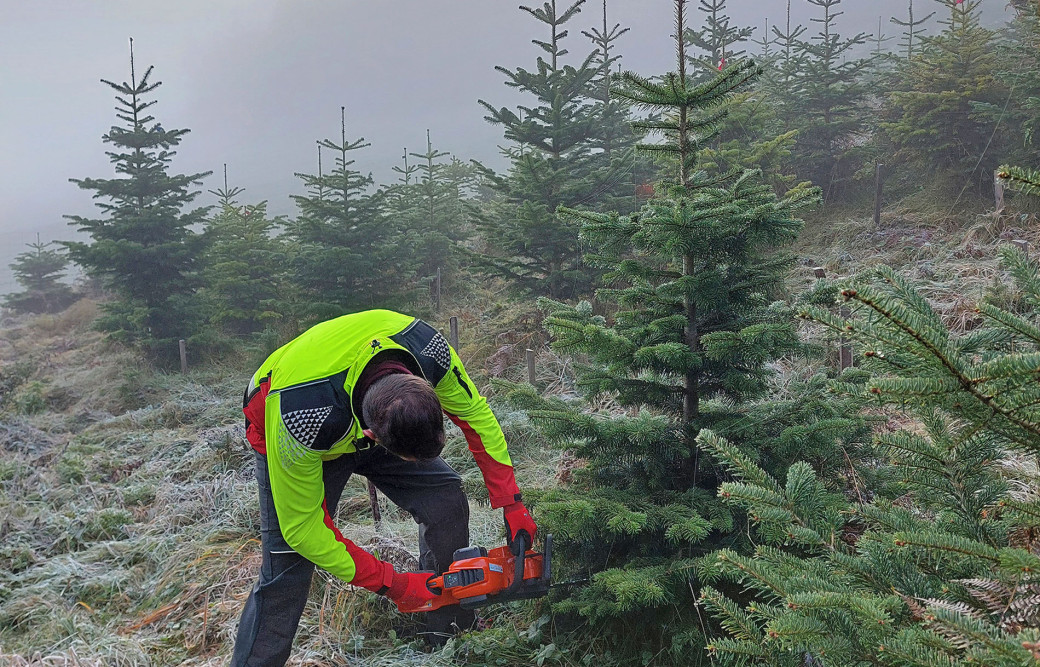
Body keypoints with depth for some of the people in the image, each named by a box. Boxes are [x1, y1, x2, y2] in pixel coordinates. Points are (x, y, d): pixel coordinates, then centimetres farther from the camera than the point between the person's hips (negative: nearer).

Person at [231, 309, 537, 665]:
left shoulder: (430, 350, -35)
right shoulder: (299, 420, -46)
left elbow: (476, 413, -14)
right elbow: (302, 526, -32)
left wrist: (512, 505, -16)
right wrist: (393, 585, -26)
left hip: (373, 421, 4)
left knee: (447, 501, -5)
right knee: (287, 572, -13)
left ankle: (452, 636, 13)